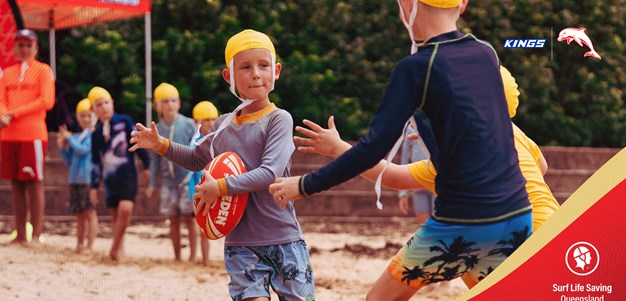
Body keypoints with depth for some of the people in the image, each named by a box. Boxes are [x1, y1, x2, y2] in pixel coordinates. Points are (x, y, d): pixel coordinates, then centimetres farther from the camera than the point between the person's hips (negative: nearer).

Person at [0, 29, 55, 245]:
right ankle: (20, 235, 7)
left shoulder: (43, 70, 3)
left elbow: (46, 101, -7)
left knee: (34, 184, -6)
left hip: (33, 134, -5)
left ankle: (36, 236, -6)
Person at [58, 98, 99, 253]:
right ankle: (79, 245, 16)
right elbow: (69, 161, 17)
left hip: (89, 179, -7)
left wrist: (69, 138, -4)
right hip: (75, 179, 7)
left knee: (90, 212, -6)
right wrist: (62, 147, 1)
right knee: (79, 214, 12)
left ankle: (89, 246, -6)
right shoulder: (76, 137, 13)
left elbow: (84, 149, -17)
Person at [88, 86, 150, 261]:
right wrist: (94, 186, 11)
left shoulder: (125, 122, -1)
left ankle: (115, 248, -11)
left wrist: (146, 165, 4)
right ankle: (119, 246, 19)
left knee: (125, 209, -20)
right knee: (115, 214, 9)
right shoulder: (96, 134, 9)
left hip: (127, 175, -4)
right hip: (110, 179, 4)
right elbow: (96, 162, 13)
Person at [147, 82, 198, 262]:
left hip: (187, 178, -3)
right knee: (173, 220, 6)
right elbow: (155, 159, 13)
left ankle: (193, 257, 2)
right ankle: (177, 257, 14)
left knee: (189, 218, -3)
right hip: (168, 180, 3)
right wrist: (152, 184, 10)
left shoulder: (188, 125, -4)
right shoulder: (156, 131, 6)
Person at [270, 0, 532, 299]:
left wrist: (306, 185, -3)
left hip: (460, 226, -5)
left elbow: (372, 149, -11)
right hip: (517, 217, 5)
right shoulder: (487, 53, 9)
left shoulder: (416, 67, -7)